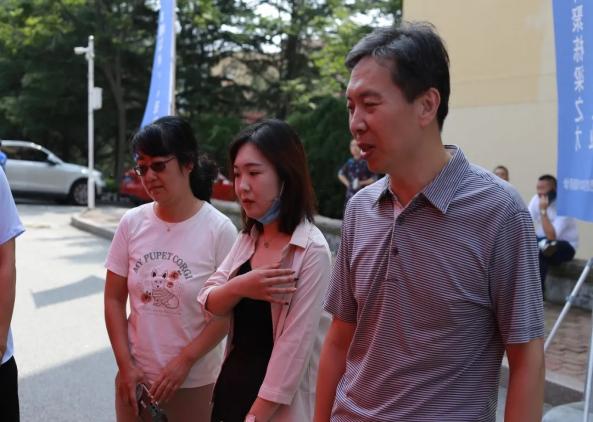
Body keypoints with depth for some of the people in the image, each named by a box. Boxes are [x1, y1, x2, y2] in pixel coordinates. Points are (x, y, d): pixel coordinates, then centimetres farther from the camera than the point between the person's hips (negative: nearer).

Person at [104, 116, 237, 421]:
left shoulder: (219, 230, -13)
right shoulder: (132, 223, -3)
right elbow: (114, 299, 1)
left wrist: (184, 361, -12)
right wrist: (125, 365, -3)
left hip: (194, 381, -3)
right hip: (135, 374, 3)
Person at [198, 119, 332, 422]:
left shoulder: (311, 251, -19)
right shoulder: (248, 238, 4)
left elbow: (296, 342, -20)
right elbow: (209, 303, 1)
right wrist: (239, 287, -21)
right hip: (233, 380, 6)